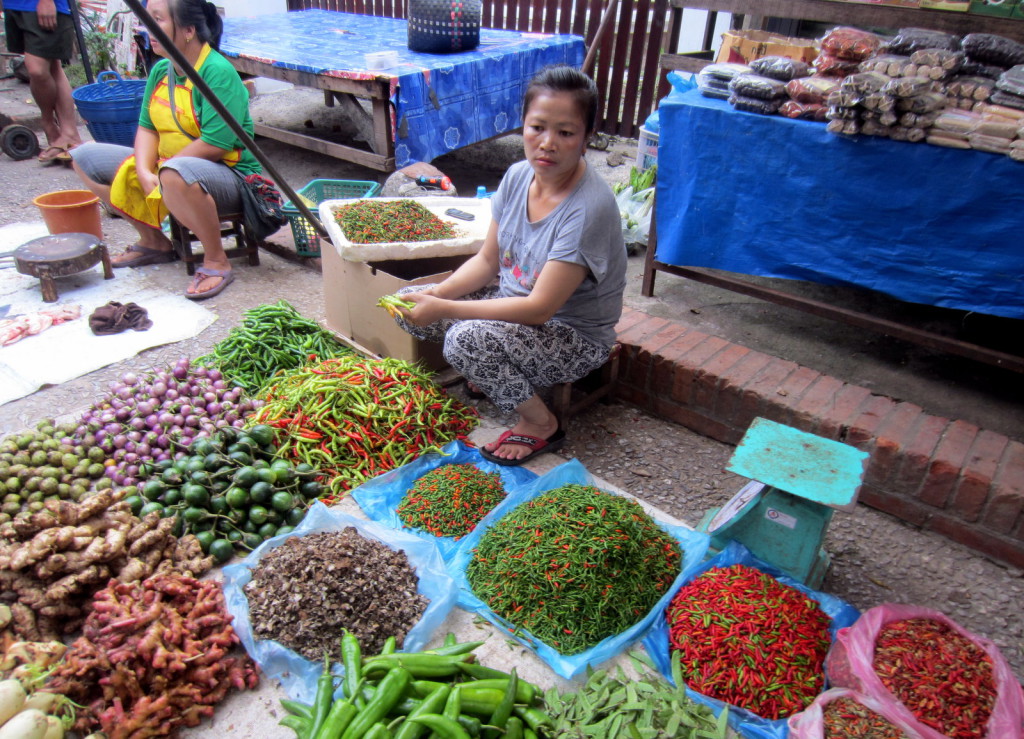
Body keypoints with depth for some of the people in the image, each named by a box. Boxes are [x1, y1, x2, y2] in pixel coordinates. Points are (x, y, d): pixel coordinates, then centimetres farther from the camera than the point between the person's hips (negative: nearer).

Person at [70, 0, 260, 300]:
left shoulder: (218, 72, -18)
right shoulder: (161, 70, 6)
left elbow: (215, 144, -25)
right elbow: (147, 128, 7)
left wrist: (162, 170, -15)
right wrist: (145, 173, -12)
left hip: (228, 177, -8)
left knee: (176, 174, -42)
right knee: (86, 157, 9)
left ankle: (216, 262, -21)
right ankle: (153, 241, 15)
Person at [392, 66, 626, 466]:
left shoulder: (589, 208, -28)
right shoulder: (518, 176, -5)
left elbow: (539, 308, -29)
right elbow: (487, 260, 3)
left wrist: (443, 309, -27)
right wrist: (436, 295, -15)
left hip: (575, 338, -7)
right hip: (512, 299, 7)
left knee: (466, 339, -32)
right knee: (409, 304, -4)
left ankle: (541, 424, -7)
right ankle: (488, 375, 15)